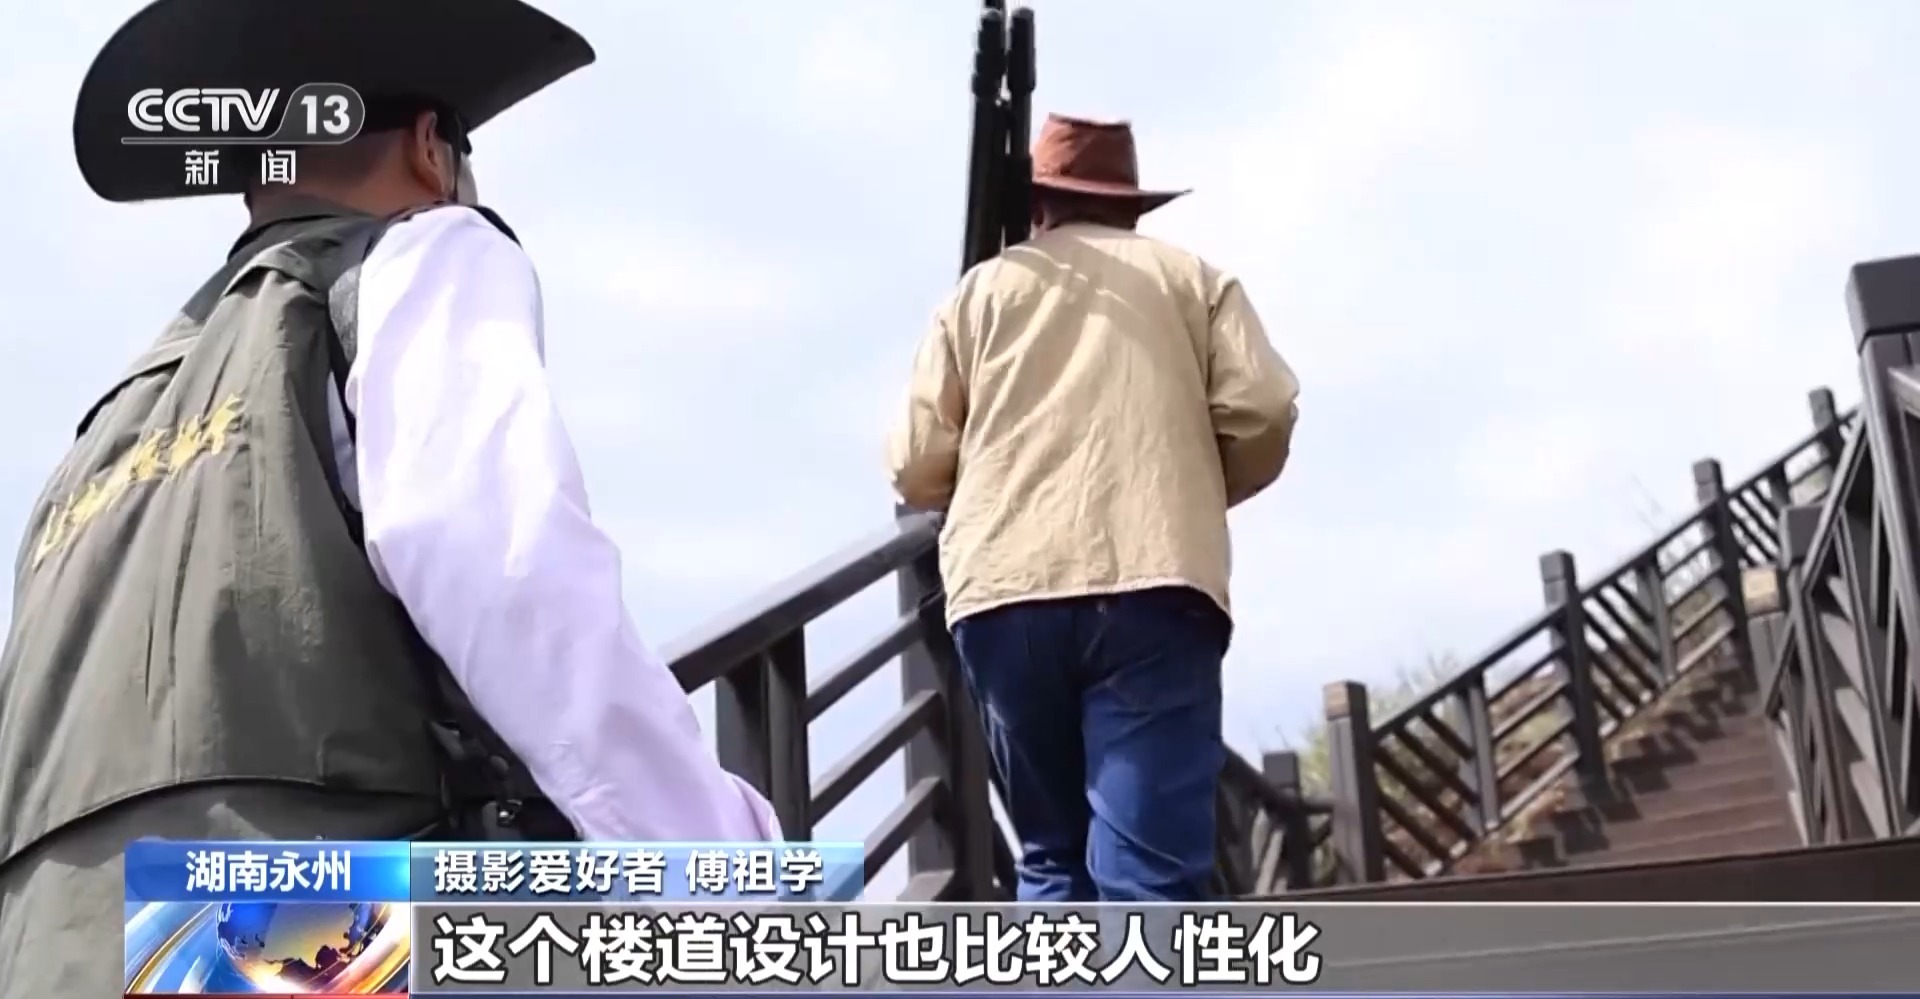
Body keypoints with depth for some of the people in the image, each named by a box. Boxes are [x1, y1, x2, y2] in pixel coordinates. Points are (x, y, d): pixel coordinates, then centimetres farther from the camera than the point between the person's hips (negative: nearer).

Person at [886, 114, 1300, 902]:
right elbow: (1263, 412, 5)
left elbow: (917, 467, 11)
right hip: (1153, 587, -1)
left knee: (1054, 857, 14)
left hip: (1006, 595, 2)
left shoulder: (983, 288, 20)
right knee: (1149, 872, -8)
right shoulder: (1191, 278, 19)